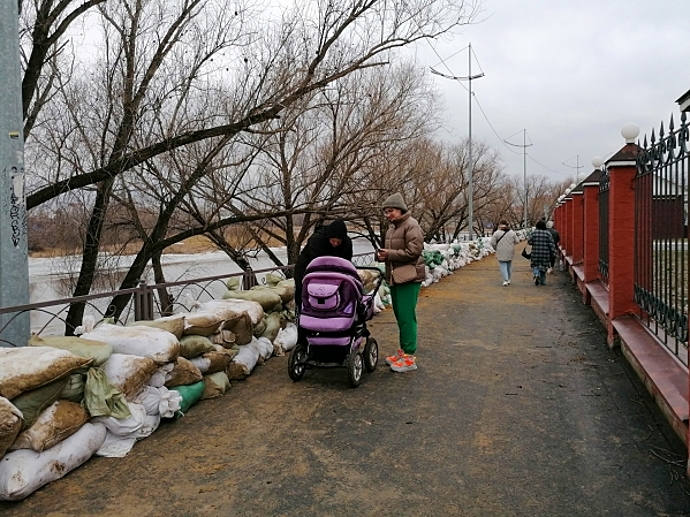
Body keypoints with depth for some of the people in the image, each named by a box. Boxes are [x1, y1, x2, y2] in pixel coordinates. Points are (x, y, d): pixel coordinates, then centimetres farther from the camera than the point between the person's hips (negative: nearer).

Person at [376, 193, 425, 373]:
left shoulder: (411, 225, -12)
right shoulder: (392, 226, 15)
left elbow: (414, 251, -20)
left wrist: (389, 254, -18)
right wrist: (382, 254, 1)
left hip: (409, 277, -9)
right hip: (395, 276, 9)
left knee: (406, 317, -6)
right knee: (399, 316, 15)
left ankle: (409, 357, 1)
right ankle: (403, 351, 27)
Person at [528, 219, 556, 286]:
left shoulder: (533, 232, -3)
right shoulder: (547, 233, -2)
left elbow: (529, 242, -5)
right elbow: (551, 244, -5)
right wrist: (553, 252, 0)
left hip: (535, 253, 0)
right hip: (545, 253, 1)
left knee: (535, 265, 12)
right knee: (543, 267, 12)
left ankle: (536, 274, -17)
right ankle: (542, 281, 14)